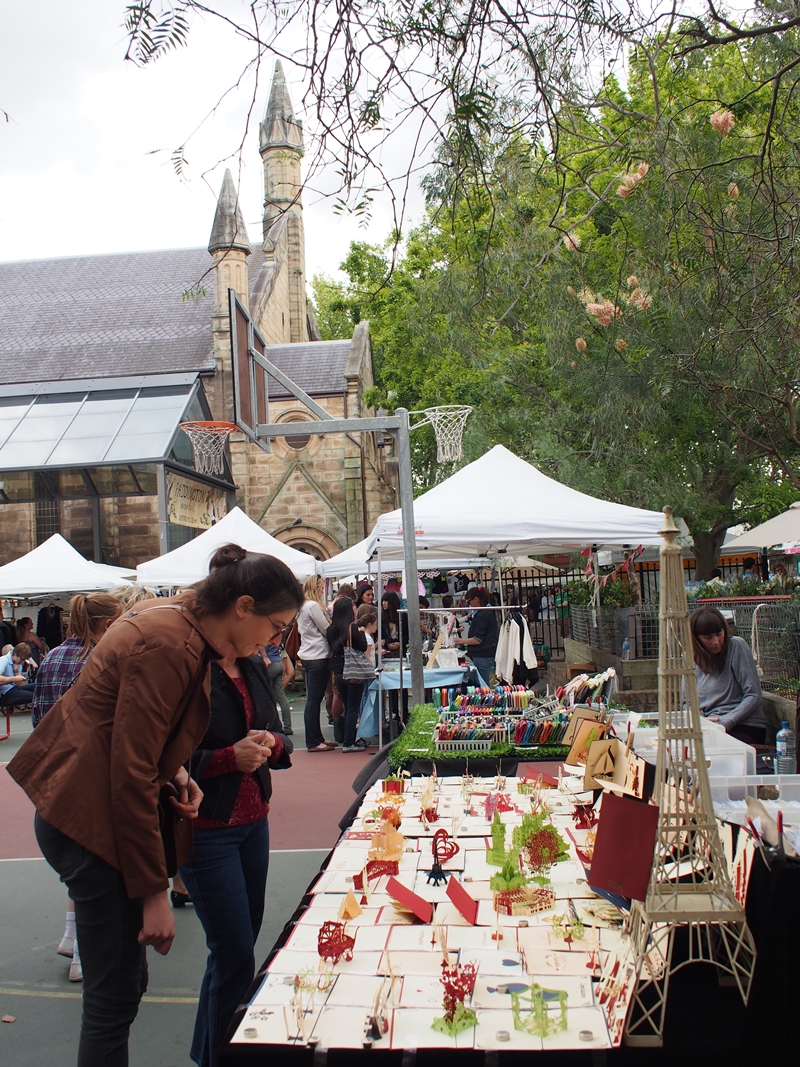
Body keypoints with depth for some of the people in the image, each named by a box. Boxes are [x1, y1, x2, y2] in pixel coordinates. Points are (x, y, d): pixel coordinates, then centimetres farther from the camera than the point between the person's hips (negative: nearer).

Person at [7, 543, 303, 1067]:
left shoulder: (177, 622, 5)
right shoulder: (167, 646, -24)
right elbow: (131, 777, -23)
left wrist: (175, 772, 2)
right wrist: (154, 891, -18)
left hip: (82, 815, 10)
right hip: (92, 824, -10)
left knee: (124, 984, 18)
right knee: (114, 998, 1)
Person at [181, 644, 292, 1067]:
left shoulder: (255, 670, 6)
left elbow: (280, 741, 16)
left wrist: (271, 743, -6)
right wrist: (231, 757, -24)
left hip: (254, 823, 8)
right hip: (206, 830, -8)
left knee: (237, 947, 18)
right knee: (236, 956, -2)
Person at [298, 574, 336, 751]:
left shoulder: (303, 607, 15)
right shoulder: (313, 606, -14)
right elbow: (327, 630, -12)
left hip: (310, 656, 10)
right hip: (317, 657, -10)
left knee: (314, 699, 13)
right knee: (314, 700, -5)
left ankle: (317, 739, 20)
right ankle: (313, 742, 0)